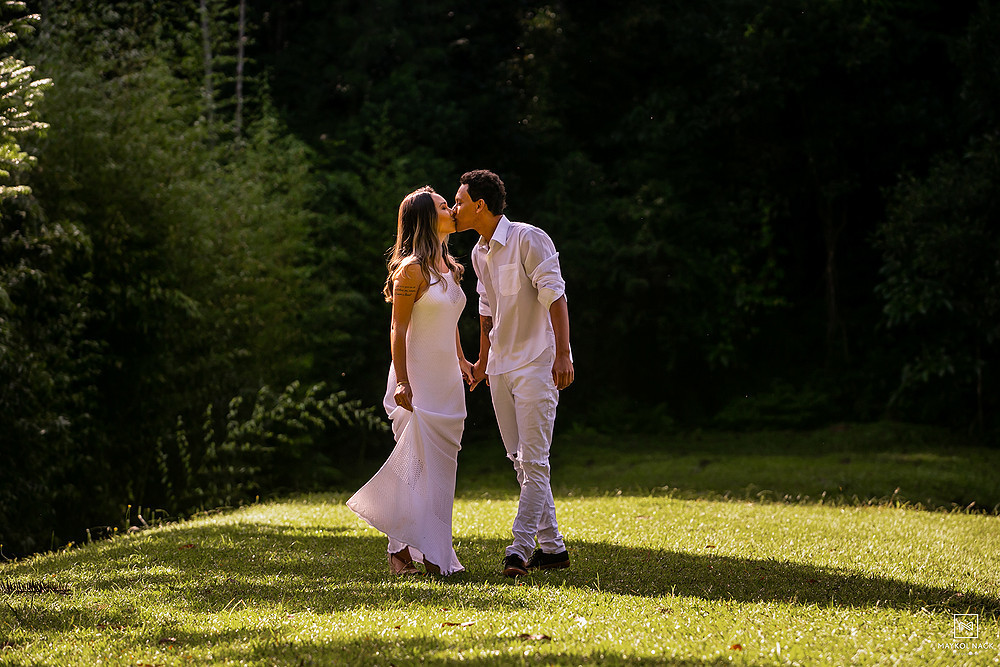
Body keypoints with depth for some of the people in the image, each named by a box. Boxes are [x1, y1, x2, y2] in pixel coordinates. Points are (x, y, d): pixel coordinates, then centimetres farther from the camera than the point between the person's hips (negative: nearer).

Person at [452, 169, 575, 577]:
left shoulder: (529, 239, -12)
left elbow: (555, 298, -15)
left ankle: (520, 549, -12)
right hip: (501, 367, 8)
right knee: (519, 460, 7)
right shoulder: (479, 253, 12)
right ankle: (551, 546, 14)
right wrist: (482, 362, 26)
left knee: (533, 459, -10)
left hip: (536, 363, -8)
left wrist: (562, 355, -21)